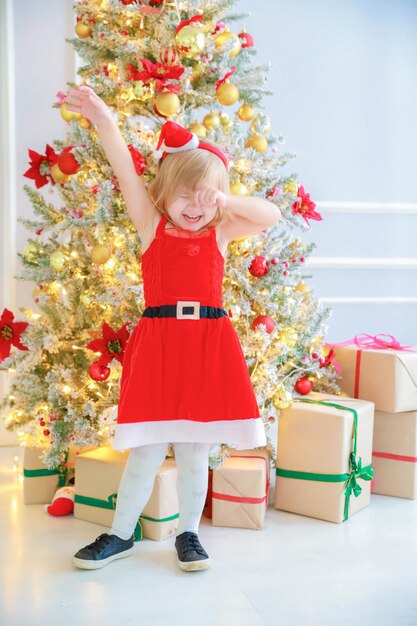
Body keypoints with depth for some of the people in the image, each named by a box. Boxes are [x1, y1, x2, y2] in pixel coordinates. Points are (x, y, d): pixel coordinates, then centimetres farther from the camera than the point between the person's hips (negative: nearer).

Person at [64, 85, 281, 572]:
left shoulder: (220, 232, 8)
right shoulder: (150, 225, 3)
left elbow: (273, 216, 2)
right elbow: (125, 170, -8)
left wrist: (226, 201, -8)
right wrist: (102, 118, -17)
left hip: (209, 344, 2)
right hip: (157, 343, -1)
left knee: (195, 454, 10)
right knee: (145, 453, 6)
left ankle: (188, 533, 28)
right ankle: (120, 535, 24)